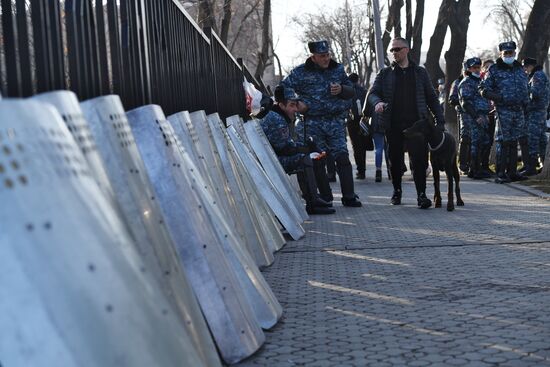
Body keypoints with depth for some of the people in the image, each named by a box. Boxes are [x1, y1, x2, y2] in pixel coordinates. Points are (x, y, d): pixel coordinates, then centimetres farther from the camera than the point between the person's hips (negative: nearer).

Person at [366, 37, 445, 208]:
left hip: (416, 123, -1)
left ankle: (421, 194, -6)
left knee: (419, 159, -9)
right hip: (393, 125, 1)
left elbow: (431, 98, 13)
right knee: (395, 159, 8)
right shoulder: (385, 73, 11)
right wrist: (377, 102, -21)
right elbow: (372, 93, 4)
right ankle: (397, 191, 24)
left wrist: (440, 120, 6)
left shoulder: (419, 72, 12)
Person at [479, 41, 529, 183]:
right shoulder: (494, 70, -2)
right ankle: (500, 174, -5)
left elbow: (525, 89, 29)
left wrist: (525, 101, 13)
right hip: (503, 110, -6)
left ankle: (512, 172, 18)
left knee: (513, 142, 11)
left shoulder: (520, 69, 17)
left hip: (519, 110, 6)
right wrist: (500, 97, -14)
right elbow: (484, 90, -6)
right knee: (503, 142, -8)